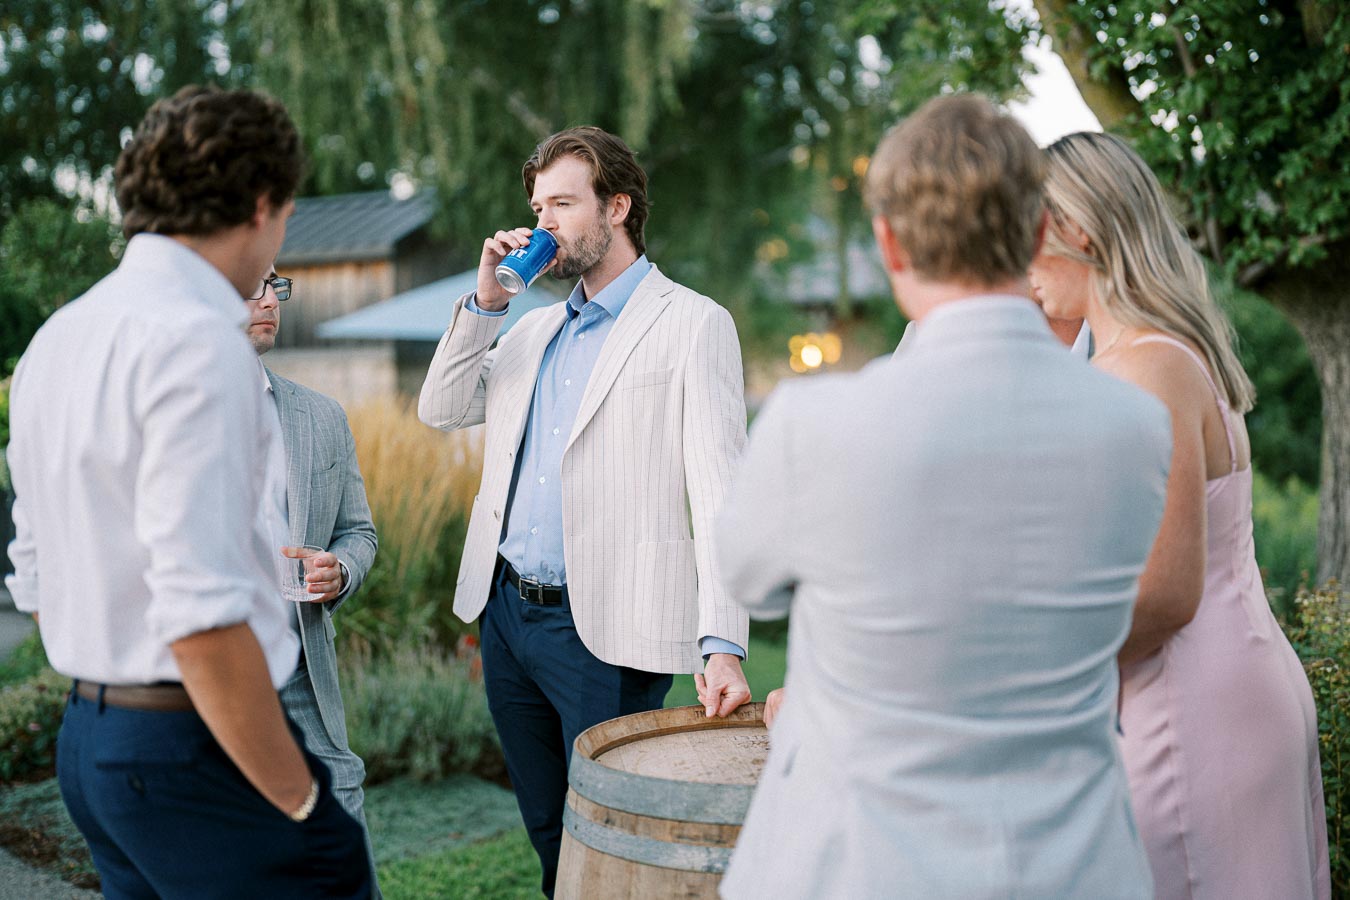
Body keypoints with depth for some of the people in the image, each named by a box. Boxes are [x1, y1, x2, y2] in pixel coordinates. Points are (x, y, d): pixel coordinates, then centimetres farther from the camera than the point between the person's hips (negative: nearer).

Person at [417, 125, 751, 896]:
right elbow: (444, 409, 13)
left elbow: (719, 492, -14)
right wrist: (485, 300, 3)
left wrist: (723, 647, -23)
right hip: (505, 612, 7)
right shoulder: (536, 328, 16)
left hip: (604, 631, -6)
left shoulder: (694, 325, -6)